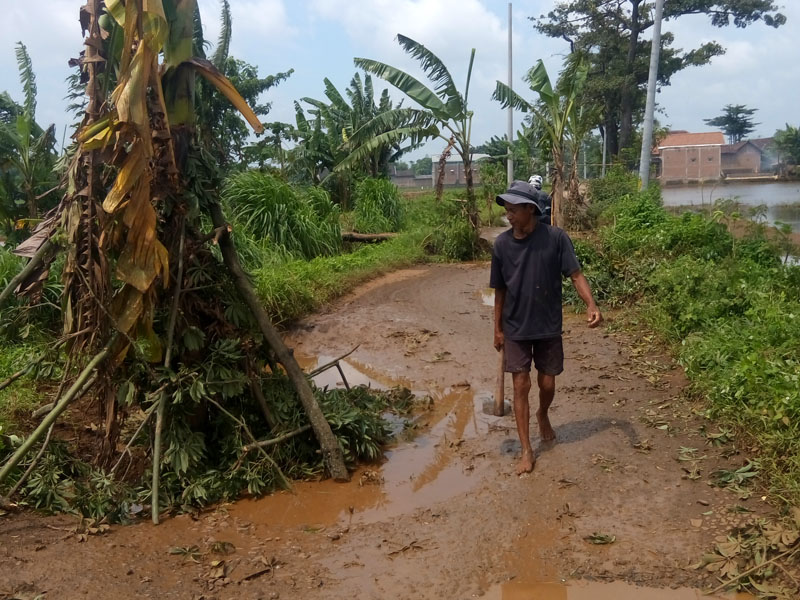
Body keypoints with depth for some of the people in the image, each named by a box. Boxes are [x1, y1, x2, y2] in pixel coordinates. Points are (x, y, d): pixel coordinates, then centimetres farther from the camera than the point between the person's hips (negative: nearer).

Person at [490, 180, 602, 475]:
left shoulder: (556, 238, -13)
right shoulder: (501, 244, -7)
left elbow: (576, 274, -11)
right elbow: (500, 290, 3)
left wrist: (591, 305, -28)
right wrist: (497, 328, 5)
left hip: (548, 327, -1)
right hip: (516, 328, 1)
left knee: (547, 384, 11)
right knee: (521, 386, 1)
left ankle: (543, 415, 46)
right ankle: (526, 450, 12)